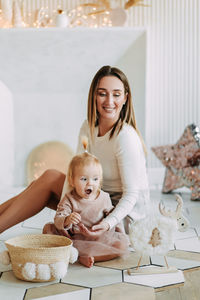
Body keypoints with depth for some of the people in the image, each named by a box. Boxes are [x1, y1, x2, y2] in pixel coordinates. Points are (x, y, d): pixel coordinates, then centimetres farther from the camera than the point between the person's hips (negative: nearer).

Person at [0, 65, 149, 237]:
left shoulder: (125, 137, -23)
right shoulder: (88, 128, 0)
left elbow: (131, 194, -22)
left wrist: (108, 224, -37)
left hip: (124, 211, -7)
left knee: (50, 177, -14)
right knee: (39, 186, -3)